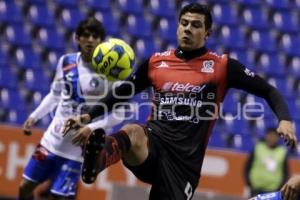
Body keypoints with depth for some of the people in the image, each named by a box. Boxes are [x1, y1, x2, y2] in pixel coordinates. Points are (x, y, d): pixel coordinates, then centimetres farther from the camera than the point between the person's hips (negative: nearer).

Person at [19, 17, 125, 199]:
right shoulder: (66, 61, 2)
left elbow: (118, 114, -12)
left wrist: (91, 128, -25)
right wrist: (34, 117, 8)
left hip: (78, 146, -5)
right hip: (53, 138, 5)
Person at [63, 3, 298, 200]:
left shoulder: (222, 66, 7)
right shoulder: (156, 62, 14)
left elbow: (268, 91, 7)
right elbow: (121, 93, 25)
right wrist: (89, 116, 12)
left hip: (187, 155, 1)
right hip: (153, 139, -1)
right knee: (132, 133, -37)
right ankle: (96, 160, -71)